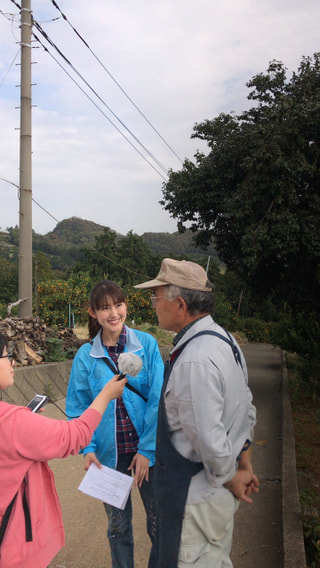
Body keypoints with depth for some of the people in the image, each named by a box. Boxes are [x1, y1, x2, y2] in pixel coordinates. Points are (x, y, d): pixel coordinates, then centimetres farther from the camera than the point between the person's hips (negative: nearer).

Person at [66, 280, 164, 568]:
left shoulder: (146, 343, -9)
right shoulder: (86, 355, -5)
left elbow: (158, 400, -10)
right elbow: (78, 409, 2)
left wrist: (148, 449, -13)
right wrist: (88, 448, -10)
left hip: (146, 450, -1)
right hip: (109, 454, 1)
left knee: (159, 522, 10)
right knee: (118, 525, 16)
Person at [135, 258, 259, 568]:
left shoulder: (194, 361, -29)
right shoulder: (225, 339, 3)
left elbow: (209, 439, -28)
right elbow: (247, 410, 11)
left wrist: (232, 478, -10)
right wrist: (245, 465, 16)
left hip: (196, 496, -9)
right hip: (220, 490, 9)